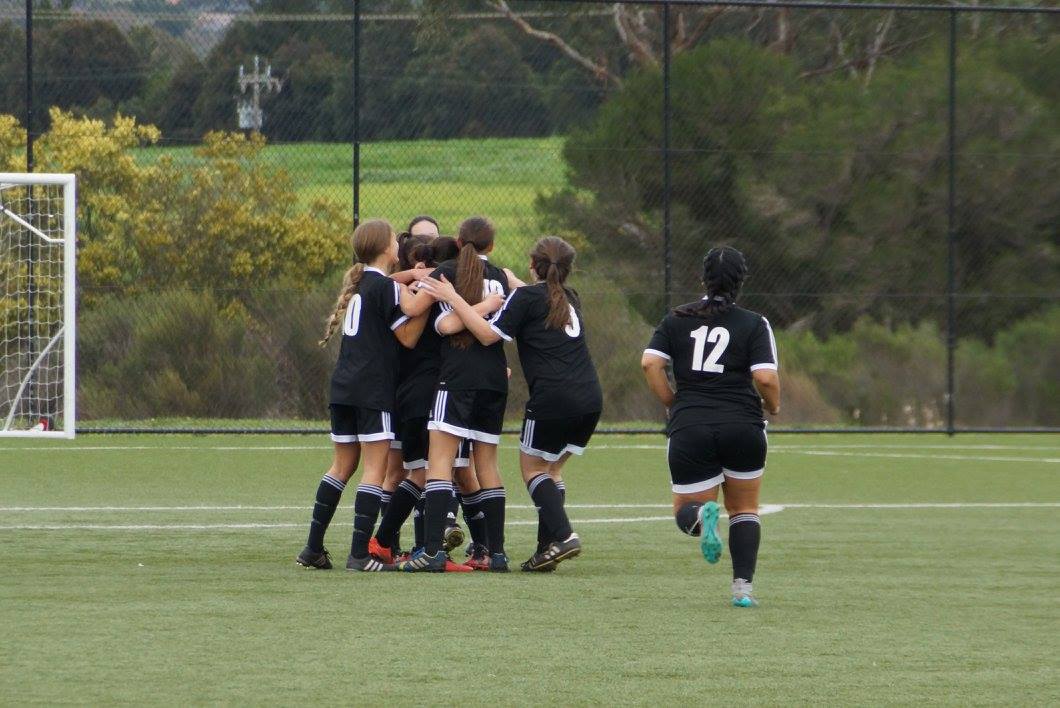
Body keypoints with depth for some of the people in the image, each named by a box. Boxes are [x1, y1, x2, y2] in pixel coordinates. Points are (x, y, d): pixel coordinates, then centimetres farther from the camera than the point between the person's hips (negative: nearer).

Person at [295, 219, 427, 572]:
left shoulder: (357, 283, 14)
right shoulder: (385, 287, -9)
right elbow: (408, 337, -8)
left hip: (343, 385, 8)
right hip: (374, 390, -8)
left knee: (342, 466, 14)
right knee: (376, 467, -6)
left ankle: (313, 547, 12)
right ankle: (359, 553, -13)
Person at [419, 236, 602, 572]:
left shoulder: (525, 296, -1)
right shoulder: (570, 299, 20)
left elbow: (489, 334, -9)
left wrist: (453, 299, -6)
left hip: (552, 398, -7)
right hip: (590, 398, 7)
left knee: (532, 467, 7)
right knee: (551, 469, 17)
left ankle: (562, 535, -12)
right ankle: (548, 547, 7)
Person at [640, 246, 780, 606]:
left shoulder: (677, 319, 8)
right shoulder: (754, 324, 0)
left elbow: (650, 363, -3)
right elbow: (765, 377, -10)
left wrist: (672, 404, 9)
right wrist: (772, 406, 11)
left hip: (689, 428, 0)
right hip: (742, 425, 0)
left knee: (685, 510, 11)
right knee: (744, 510, 17)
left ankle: (700, 516, -25)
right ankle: (743, 586, 3)